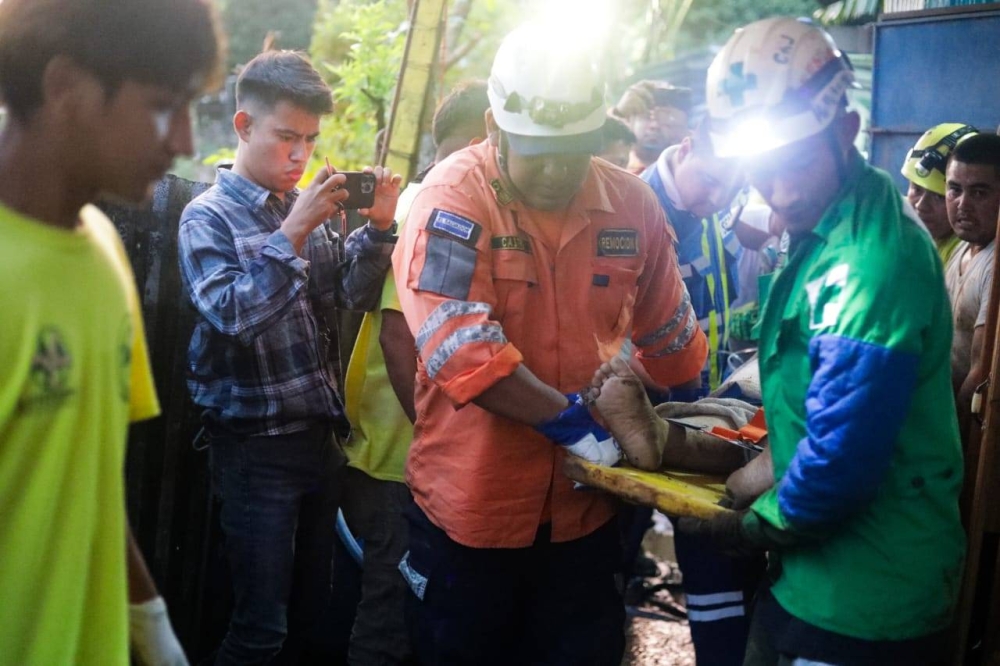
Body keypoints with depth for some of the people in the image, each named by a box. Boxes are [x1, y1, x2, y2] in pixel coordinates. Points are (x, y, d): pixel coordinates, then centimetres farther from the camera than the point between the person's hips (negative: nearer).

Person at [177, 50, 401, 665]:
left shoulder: (311, 209, 7)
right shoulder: (208, 217, -7)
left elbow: (356, 295, 5)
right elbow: (231, 315, -20)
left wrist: (378, 229, -10)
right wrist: (292, 234, -24)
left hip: (322, 434, 6)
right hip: (257, 445, -6)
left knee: (312, 608, 17)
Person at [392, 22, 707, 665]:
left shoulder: (632, 203, 0)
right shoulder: (456, 196, -14)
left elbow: (667, 335, 14)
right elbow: (458, 345, -24)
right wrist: (572, 419, -21)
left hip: (586, 505, 4)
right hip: (470, 506, -3)